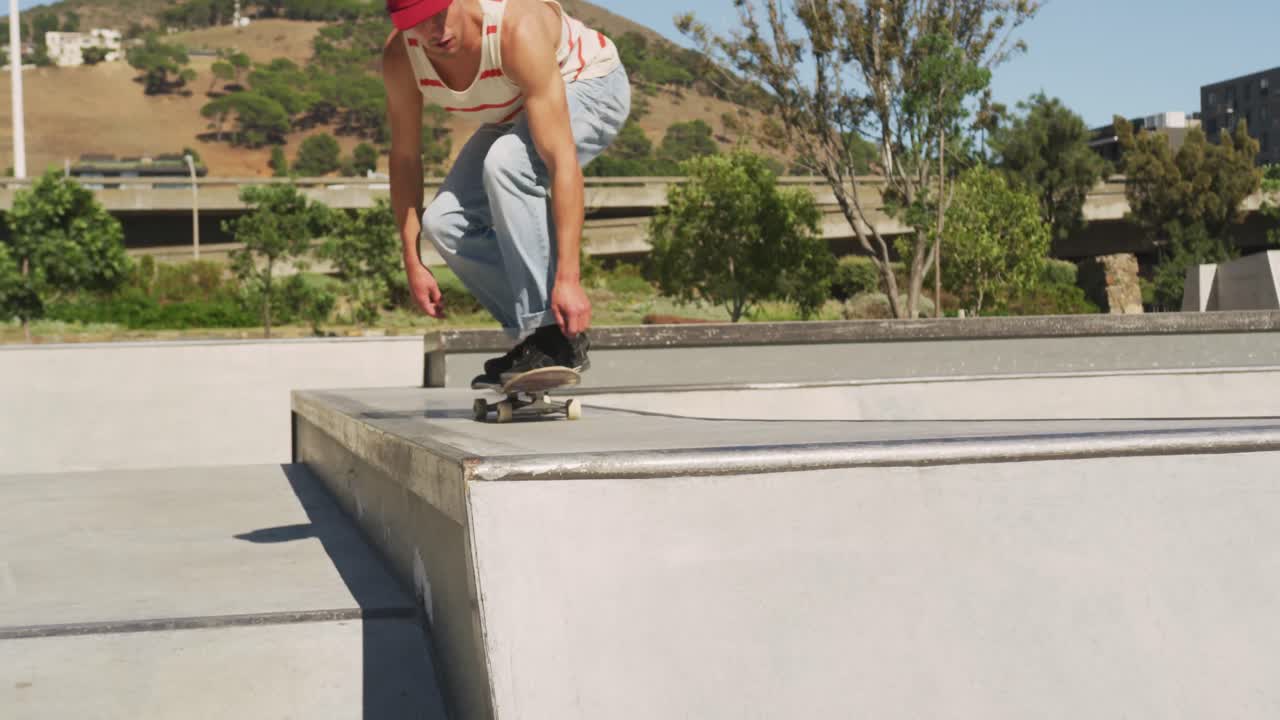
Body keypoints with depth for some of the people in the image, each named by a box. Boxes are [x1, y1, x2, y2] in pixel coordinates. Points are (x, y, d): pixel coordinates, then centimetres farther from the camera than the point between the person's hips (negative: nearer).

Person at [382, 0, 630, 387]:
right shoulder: (399, 56, -24)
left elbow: (562, 161, -44)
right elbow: (405, 158, -11)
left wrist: (568, 277, -48)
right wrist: (412, 263, -13)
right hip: (516, 113, 6)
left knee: (506, 162, -36)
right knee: (444, 223, -10)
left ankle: (555, 334, -29)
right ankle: (532, 334, 3)